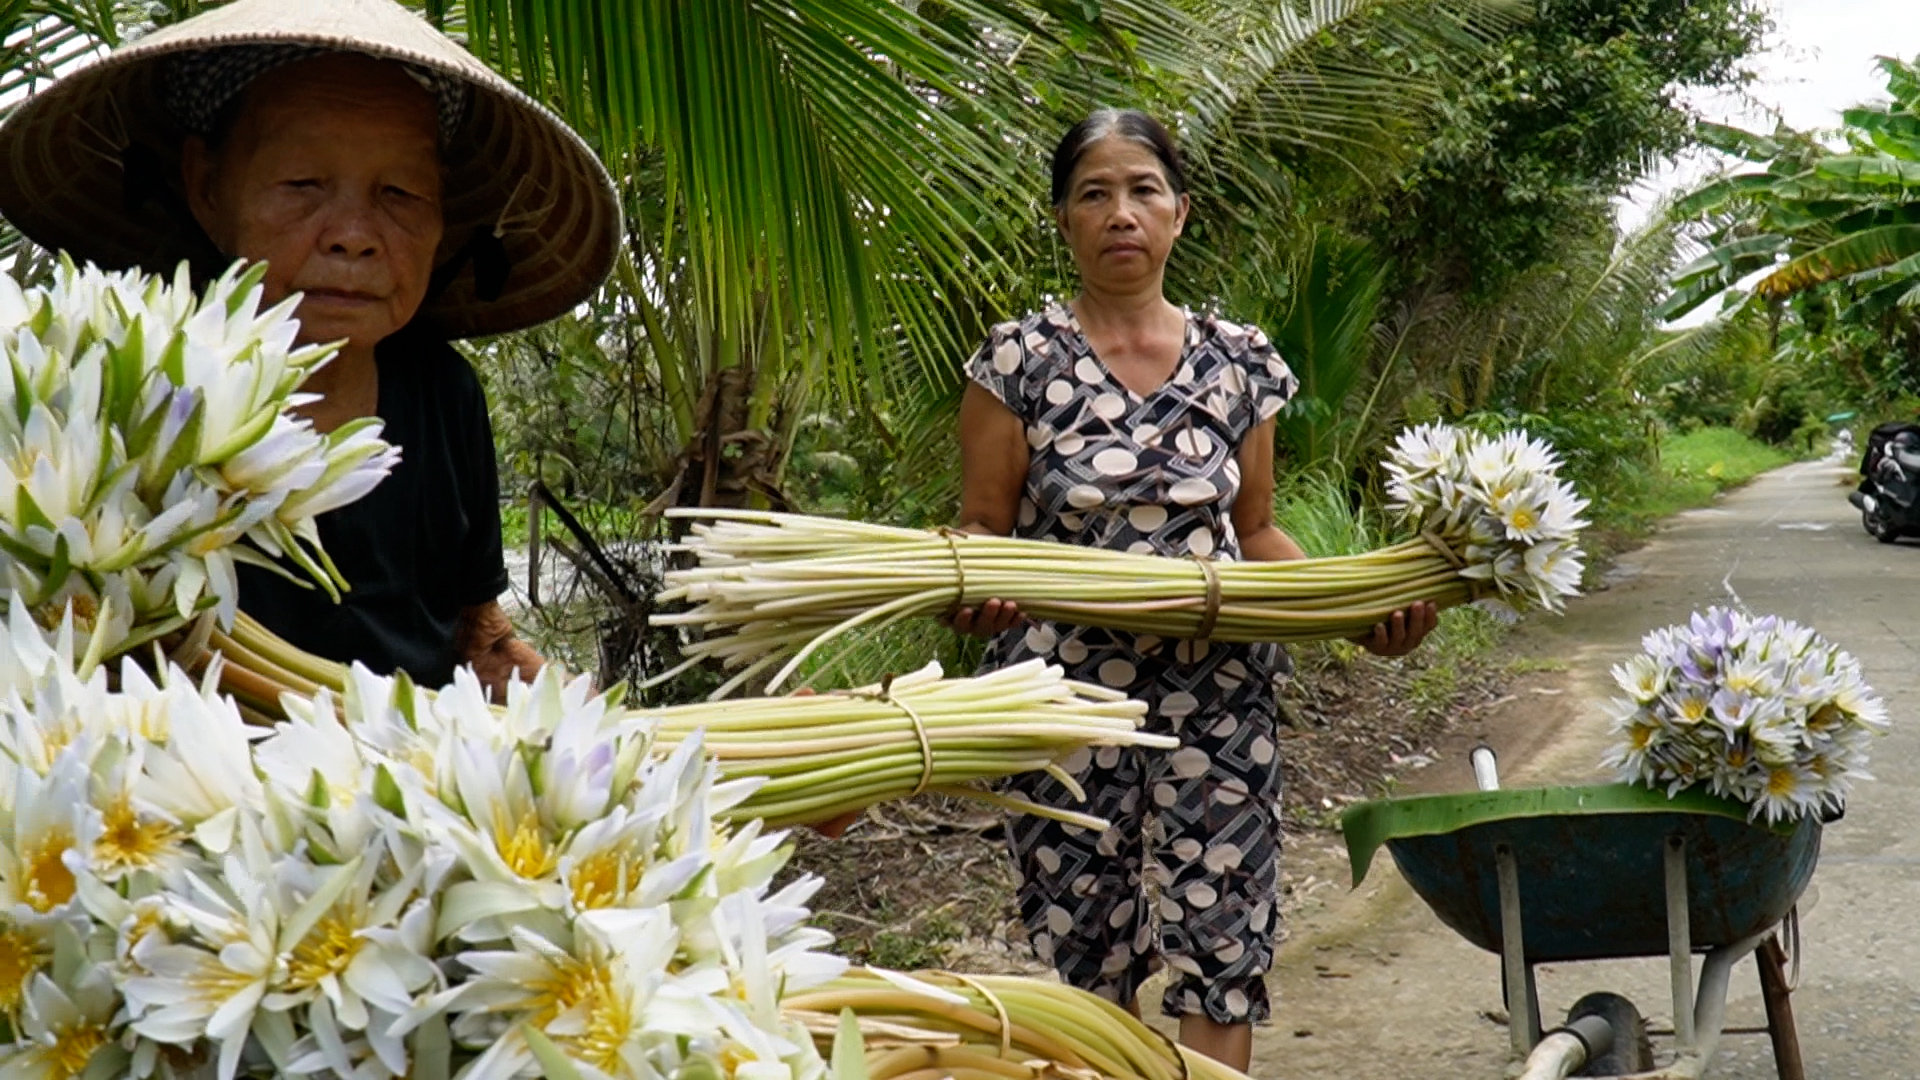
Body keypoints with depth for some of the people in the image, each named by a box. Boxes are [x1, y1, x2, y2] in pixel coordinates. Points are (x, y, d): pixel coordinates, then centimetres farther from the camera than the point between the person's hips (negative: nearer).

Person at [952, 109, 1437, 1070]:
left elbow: (1254, 531, 12)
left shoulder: (1240, 363, 6)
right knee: (1086, 955, 4)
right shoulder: (1019, 361, -2)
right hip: (1066, 695, -2)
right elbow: (981, 531, -1)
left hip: (1219, 693, 2)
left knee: (1223, 944, 0)